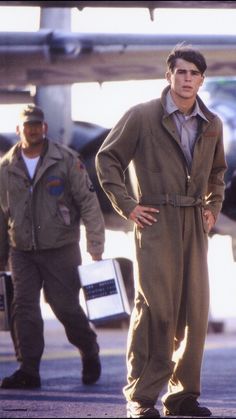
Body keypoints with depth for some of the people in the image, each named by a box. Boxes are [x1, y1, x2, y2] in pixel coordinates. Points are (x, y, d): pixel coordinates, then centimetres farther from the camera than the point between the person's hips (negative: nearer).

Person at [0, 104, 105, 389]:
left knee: (66, 306, -1)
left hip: (60, 250, -3)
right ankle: (28, 370, -2)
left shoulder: (66, 161, -2)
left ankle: (90, 355, 24)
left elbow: (88, 203, -3)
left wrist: (96, 246, -9)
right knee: (24, 308, -6)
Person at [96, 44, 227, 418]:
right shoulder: (142, 116, -4)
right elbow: (107, 158, 0)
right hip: (157, 220, -5)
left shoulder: (212, 125, 11)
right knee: (155, 309, -9)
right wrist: (127, 206, -5)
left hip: (195, 223, 5)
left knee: (195, 310, 4)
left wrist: (213, 208, 15)